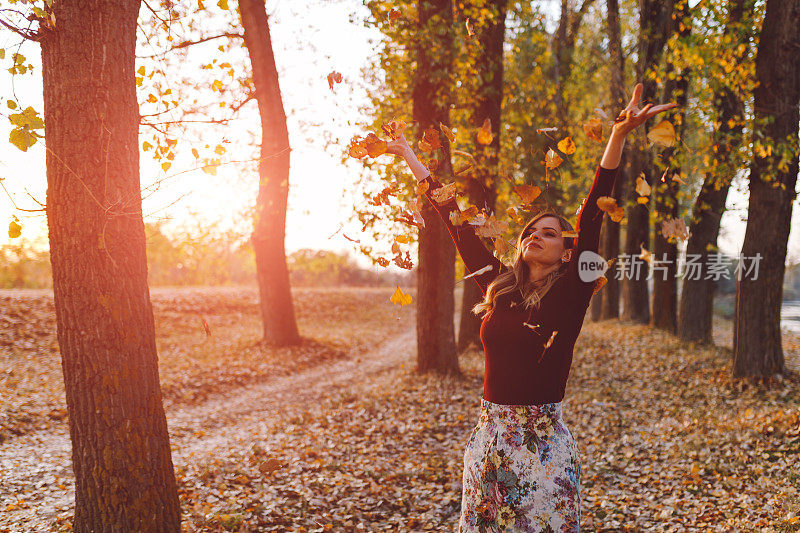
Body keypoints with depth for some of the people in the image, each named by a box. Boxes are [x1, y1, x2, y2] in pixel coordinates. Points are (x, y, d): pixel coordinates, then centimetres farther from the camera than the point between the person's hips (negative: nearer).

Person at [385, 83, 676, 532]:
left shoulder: (570, 293, -3)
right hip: (491, 435, 4)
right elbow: (460, 226, 11)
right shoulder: (499, 284, 7)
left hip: (545, 443, -4)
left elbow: (591, 222, -13)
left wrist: (618, 138, -23)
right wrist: (412, 159, 18)